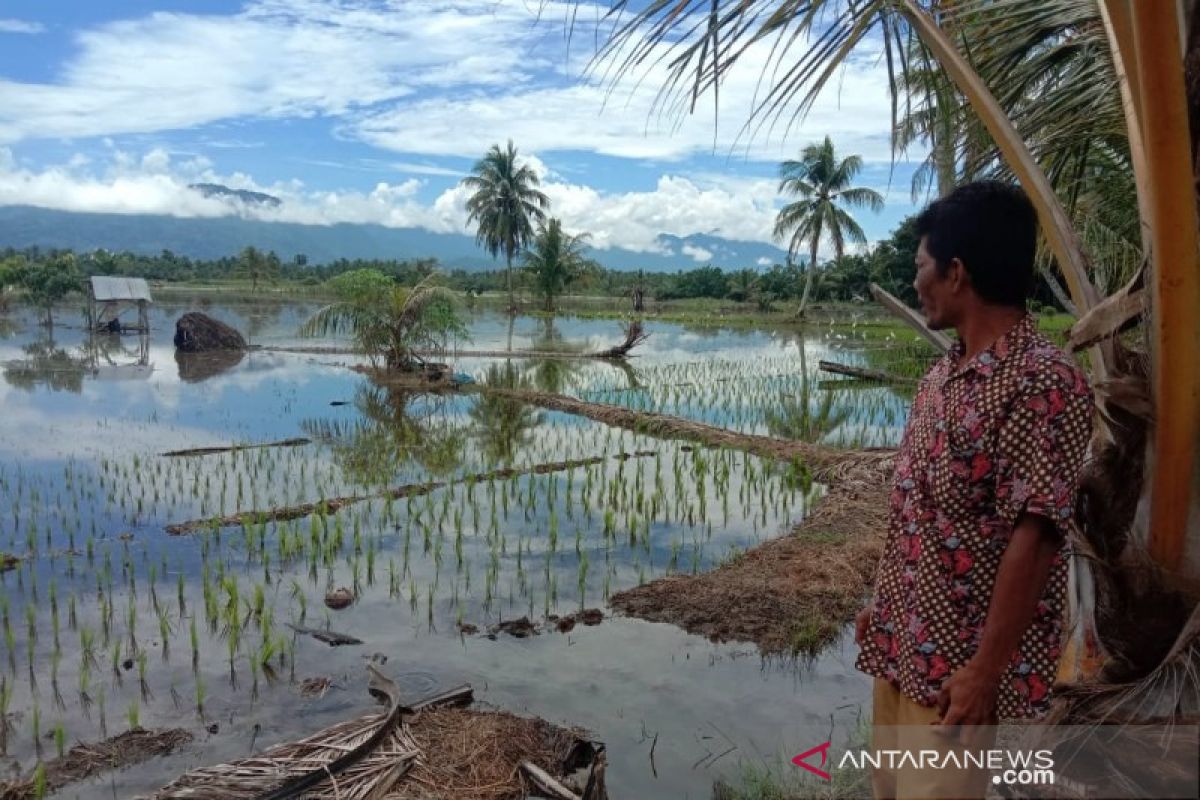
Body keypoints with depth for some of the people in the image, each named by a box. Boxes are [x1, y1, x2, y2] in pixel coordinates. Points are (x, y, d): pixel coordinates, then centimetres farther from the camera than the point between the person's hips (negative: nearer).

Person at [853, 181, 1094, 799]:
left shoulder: (1043, 383, -20)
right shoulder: (944, 372, 8)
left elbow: (1033, 537, -22)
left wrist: (985, 670, -21)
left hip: (960, 657, -8)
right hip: (903, 639, 8)